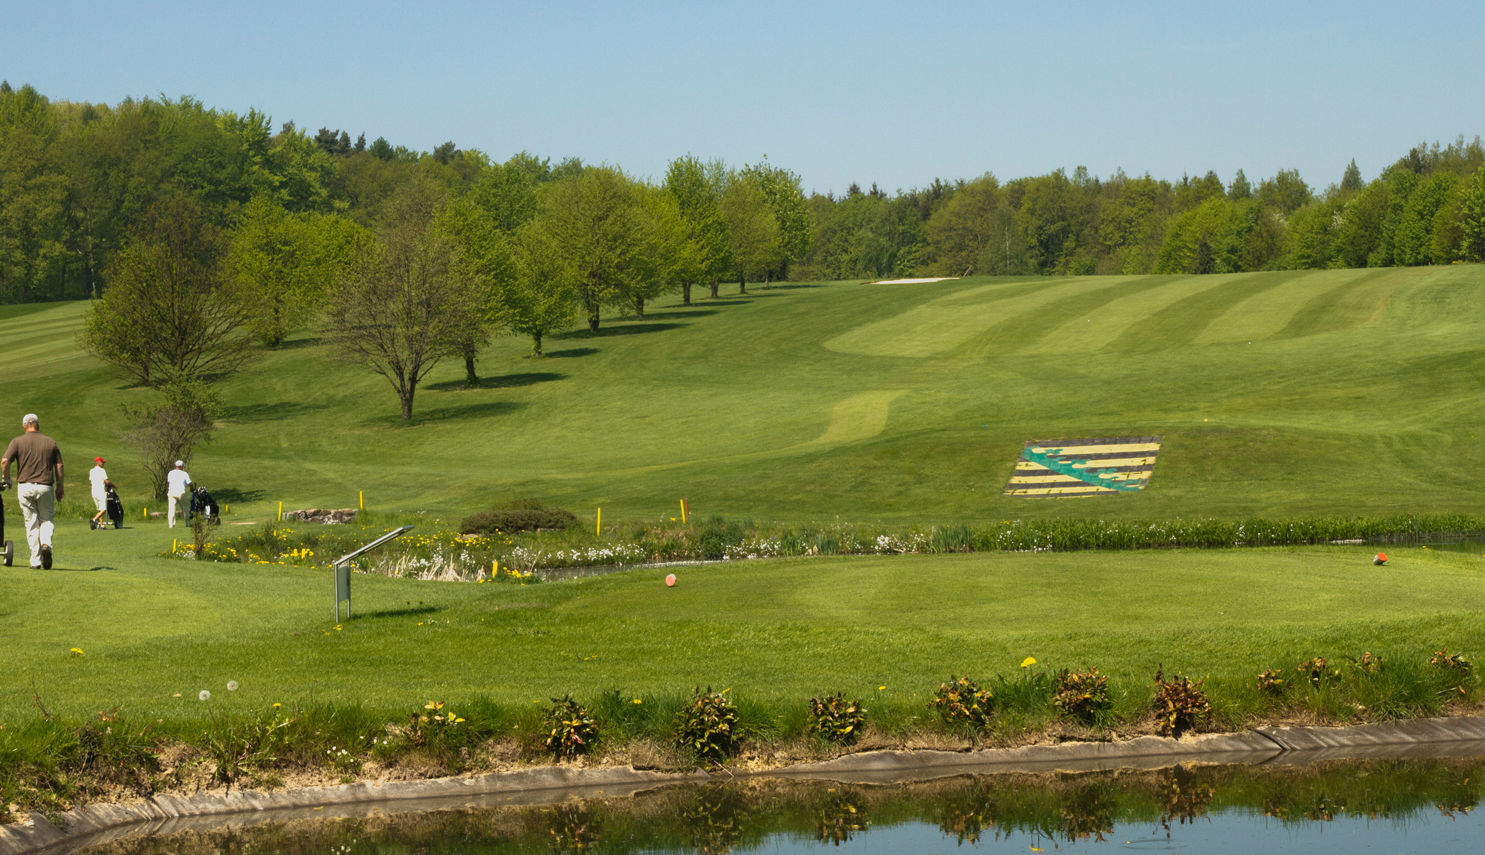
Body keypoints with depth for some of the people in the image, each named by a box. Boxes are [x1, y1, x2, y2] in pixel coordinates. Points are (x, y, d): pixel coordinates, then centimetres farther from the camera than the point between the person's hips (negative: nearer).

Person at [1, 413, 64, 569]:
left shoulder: (17, 441, 0)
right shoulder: (50, 442, 6)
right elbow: (59, 466, 5)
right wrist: (59, 487, 14)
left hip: (25, 486, -1)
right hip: (46, 486, 1)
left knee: (31, 523, 5)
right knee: (46, 520, 14)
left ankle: (36, 560, 3)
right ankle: (46, 543, -15)